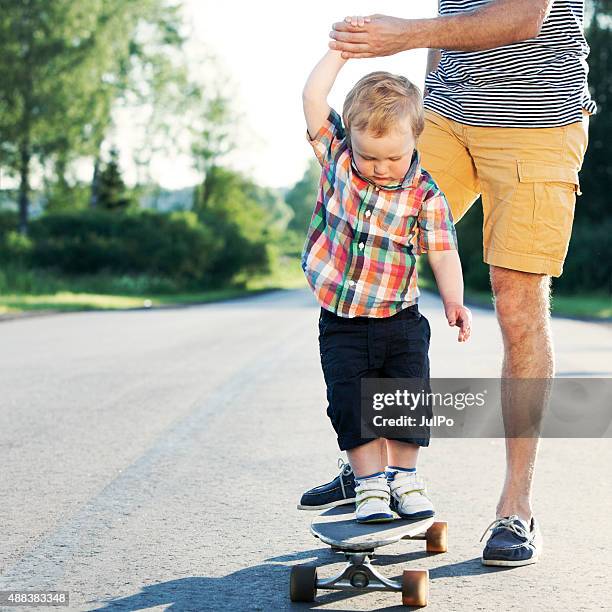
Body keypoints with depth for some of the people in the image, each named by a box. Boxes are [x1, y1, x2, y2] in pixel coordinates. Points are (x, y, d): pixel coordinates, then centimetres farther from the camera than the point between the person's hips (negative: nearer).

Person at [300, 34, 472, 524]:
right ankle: (369, 482, 8)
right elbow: (313, 98, -9)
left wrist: (454, 301, -23)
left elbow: (443, 251, -10)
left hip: (400, 320, 0)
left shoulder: (425, 195, -10)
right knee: (351, 403, -3)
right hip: (341, 323, 1)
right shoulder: (337, 155, -6)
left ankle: (404, 475, 19)